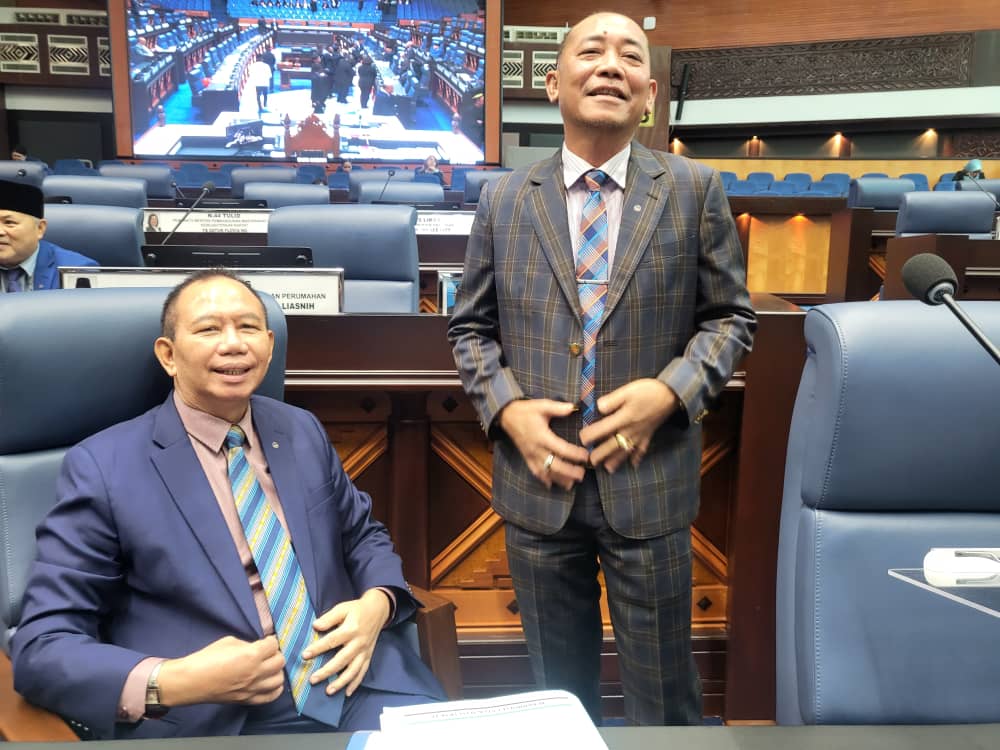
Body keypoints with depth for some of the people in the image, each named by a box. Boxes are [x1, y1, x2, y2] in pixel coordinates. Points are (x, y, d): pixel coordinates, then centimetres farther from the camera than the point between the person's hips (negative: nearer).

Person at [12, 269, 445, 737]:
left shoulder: (303, 431, 9)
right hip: (217, 719, -3)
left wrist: (376, 605, -4)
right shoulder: (104, 466, -4)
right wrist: (172, 683, -22)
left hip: (356, 680, 3)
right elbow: (41, 646, -5)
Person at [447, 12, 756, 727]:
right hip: (538, 480, 2)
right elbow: (471, 327, 8)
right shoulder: (504, 199, 3)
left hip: (649, 481, -1)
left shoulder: (696, 190, -1)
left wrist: (670, 391, -14)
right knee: (558, 690, 20)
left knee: (663, 695, 14)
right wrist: (507, 409, -10)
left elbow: (731, 316, 3)